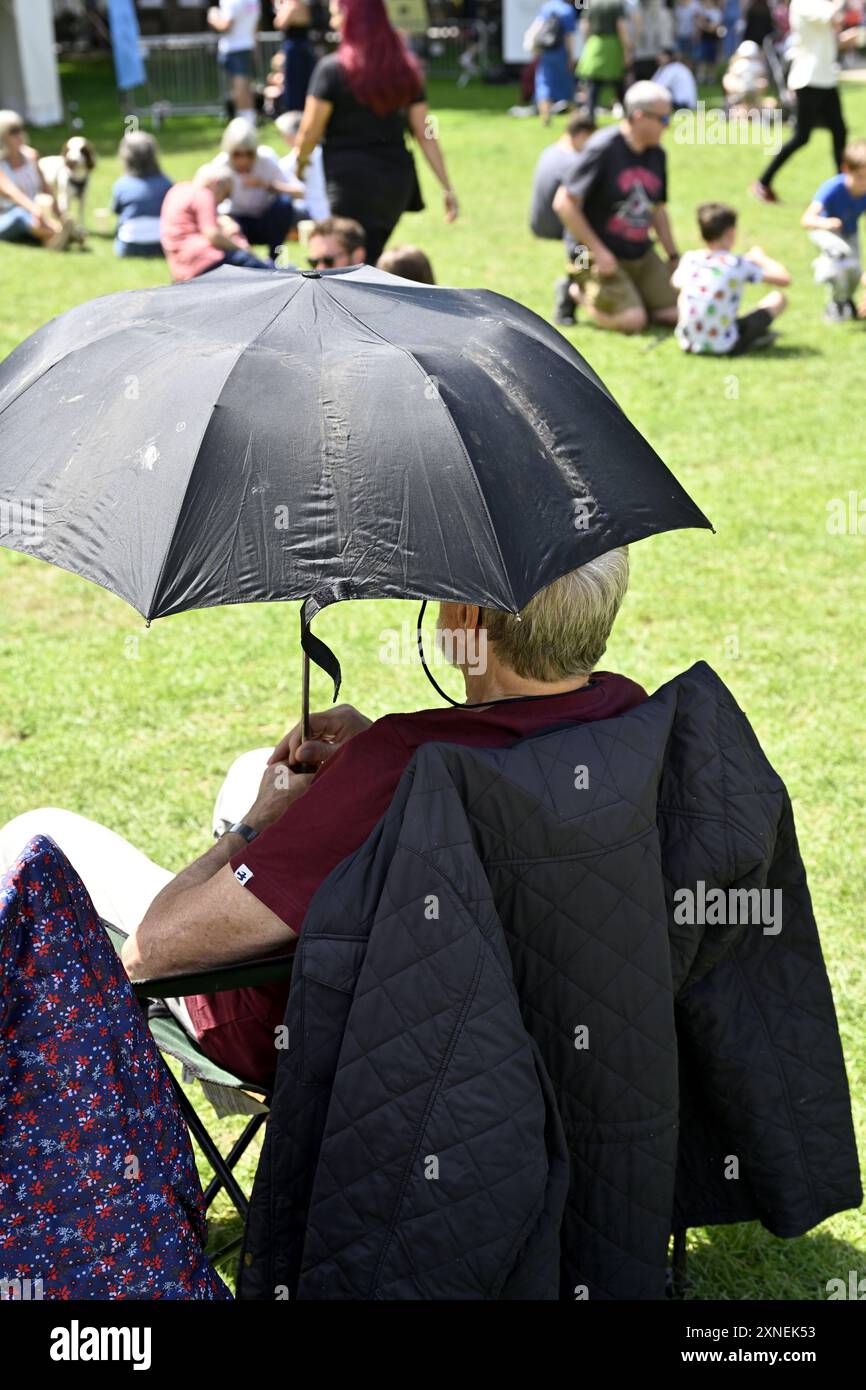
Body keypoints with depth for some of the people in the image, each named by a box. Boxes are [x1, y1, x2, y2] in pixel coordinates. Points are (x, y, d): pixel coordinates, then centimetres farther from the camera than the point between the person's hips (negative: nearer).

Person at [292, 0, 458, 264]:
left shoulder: (332, 68, -9)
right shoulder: (405, 69, 7)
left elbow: (310, 132, -6)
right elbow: (425, 134, 5)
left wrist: (300, 163, 14)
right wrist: (446, 187, 7)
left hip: (351, 180, -6)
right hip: (397, 179, 6)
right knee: (371, 257, 19)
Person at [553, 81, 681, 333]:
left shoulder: (656, 154, 6)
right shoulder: (603, 148, -16)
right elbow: (564, 204, -18)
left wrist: (673, 256, 14)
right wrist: (598, 251, -19)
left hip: (642, 255, 7)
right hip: (603, 255, -7)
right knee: (632, 321, -20)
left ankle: (623, 298, 17)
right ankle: (582, 295, 7)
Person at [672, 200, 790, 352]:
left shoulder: (689, 259, 0)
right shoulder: (737, 264, -11)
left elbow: (676, 282, 23)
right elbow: (784, 279, -8)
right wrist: (760, 258, 11)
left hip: (687, 343, 4)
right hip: (724, 348, -4)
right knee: (778, 298, 7)